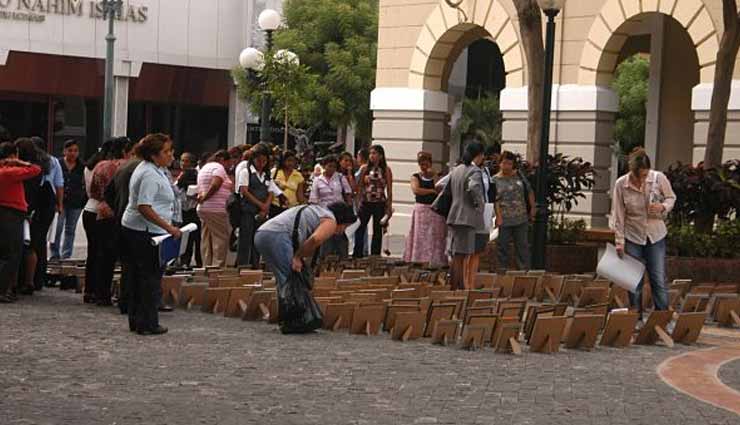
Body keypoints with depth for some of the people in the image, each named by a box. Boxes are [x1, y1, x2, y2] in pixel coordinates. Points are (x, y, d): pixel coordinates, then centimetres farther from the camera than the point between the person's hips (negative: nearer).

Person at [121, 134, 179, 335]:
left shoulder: (149, 169, 15)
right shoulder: (151, 175, -19)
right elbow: (144, 207, -25)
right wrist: (169, 227, -24)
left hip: (132, 228, 11)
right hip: (147, 233, -11)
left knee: (138, 277, 15)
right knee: (151, 277, -3)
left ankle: (136, 321, 22)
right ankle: (148, 324, 1)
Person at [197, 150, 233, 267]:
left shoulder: (204, 168, 23)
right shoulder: (218, 167, -7)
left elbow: (199, 188, 18)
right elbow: (215, 185, -21)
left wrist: (201, 196, 2)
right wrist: (205, 197, -11)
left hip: (202, 209, 10)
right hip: (216, 209, -10)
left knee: (206, 241, 10)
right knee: (220, 240, -7)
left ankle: (207, 267, 12)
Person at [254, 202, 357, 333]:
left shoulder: (316, 211, 32)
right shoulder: (330, 221, 2)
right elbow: (315, 239, -18)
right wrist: (297, 257, -9)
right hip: (276, 235, -9)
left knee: (283, 281, 15)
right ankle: (291, 322, -10)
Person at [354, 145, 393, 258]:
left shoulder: (386, 170, 1)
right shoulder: (365, 168, 5)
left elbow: (389, 190, 1)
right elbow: (359, 186, 10)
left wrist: (389, 207, -1)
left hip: (379, 204, -1)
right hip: (365, 203, 1)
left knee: (377, 231, 5)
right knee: (359, 228, -4)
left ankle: (375, 256, 12)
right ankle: (357, 255, 2)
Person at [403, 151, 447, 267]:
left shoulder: (436, 177, 10)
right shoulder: (416, 177, 9)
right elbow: (416, 190, -10)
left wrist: (434, 175, -8)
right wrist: (432, 191, -8)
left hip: (435, 211, 0)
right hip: (420, 209, 0)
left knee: (435, 238, -6)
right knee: (420, 237, -5)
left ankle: (433, 261, -8)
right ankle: (419, 261, -5)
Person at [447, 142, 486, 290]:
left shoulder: (455, 170, 13)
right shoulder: (475, 171, -11)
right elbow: (474, 188, -31)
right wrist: (480, 203, -14)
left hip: (454, 217, 8)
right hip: (467, 218, -8)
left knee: (458, 258, 12)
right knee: (460, 258, -5)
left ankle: (461, 288, 19)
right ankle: (455, 290, -4)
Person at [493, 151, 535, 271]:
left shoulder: (519, 176, 9)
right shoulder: (495, 180, 0)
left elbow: (530, 192, 15)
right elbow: (495, 200, -7)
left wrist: (532, 208, 9)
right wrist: (498, 216, -16)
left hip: (521, 219, 2)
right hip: (504, 220, -2)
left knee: (523, 245, 5)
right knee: (502, 246, 3)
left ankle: (525, 269, 8)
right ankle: (502, 269, 11)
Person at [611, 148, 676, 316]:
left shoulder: (659, 178, -13)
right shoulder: (621, 184, -14)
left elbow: (671, 198, 4)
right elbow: (618, 215, -7)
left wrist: (663, 207, -18)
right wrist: (619, 241, -8)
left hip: (656, 236, 0)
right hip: (632, 237, 0)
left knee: (659, 280, 0)